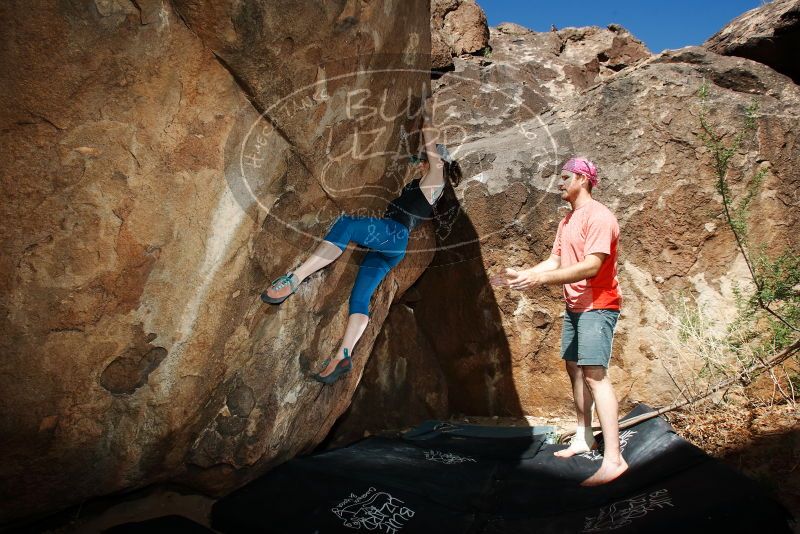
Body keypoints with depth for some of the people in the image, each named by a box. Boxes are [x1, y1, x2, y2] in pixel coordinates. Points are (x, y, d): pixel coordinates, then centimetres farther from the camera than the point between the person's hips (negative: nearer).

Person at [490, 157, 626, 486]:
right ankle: (583, 438, 25)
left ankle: (613, 459, -17)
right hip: (574, 306, 10)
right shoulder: (567, 221, 16)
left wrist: (540, 279, -31)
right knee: (573, 367, 13)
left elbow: (592, 265, -25)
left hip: (597, 305, -10)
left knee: (594, 373, -17)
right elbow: (555, 261, 14)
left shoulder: (598, 216, -15)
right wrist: (522, 274, 2)